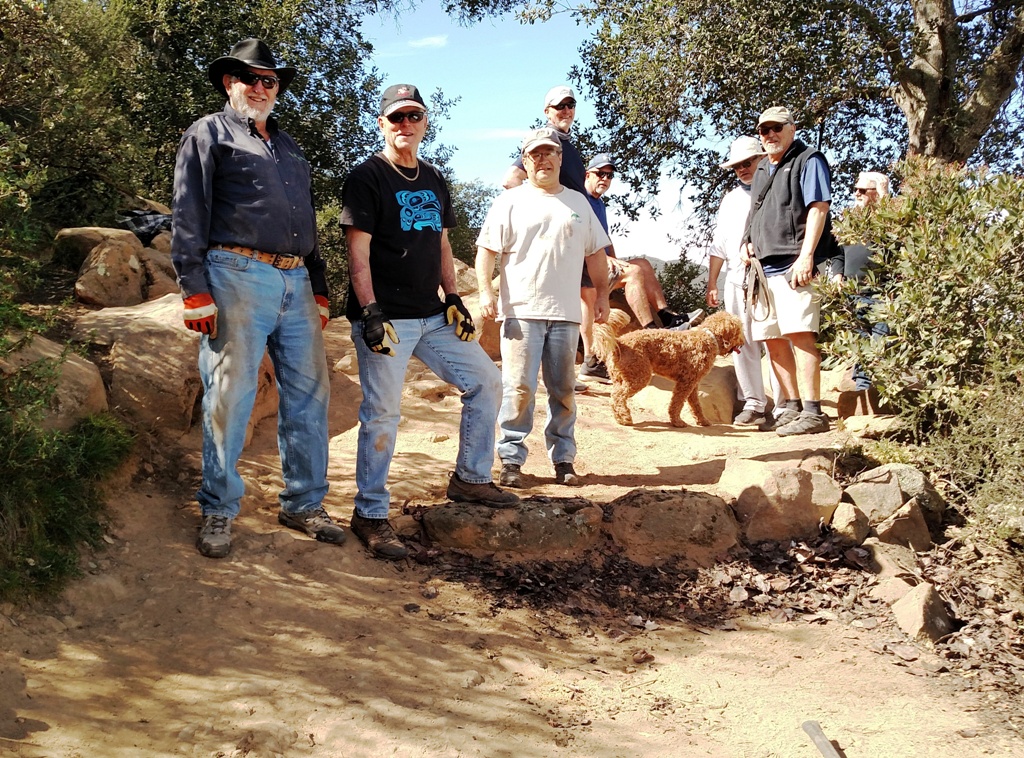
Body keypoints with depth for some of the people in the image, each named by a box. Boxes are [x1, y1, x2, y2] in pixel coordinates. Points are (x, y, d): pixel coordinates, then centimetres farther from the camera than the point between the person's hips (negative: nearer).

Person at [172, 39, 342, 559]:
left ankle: (303, 505, 15)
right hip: (238, 277, -6)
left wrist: (318, 290, 20)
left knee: (308, 394, 5)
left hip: (295, 283, 6)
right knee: (230, 395, -6)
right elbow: (188, 216, -2)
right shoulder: (209, 134, 7)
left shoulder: (288, 147, 27)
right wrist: (195, 289, -12)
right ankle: (218, 512, 4)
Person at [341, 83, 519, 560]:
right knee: (382, 412, -5)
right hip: (385, 318, -7)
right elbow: (358, 252, -11)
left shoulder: (434, 181, 17)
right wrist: (369, 312, -20)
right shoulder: (367, 177, -5)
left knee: (486, 383, 7)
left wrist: (453, 297, 11)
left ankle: (469, 480, 20)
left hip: (432, 316, 7)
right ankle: (370, 515, 6)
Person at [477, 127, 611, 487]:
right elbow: (486, 250, 0)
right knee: (519, 389, -5)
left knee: (563, 390, 8)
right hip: (521, 311, -3)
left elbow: (595, 253, 19)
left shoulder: (578, 202, 16)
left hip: (566, 313, 3)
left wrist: (603, 294, 12)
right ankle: (511, 459, 4)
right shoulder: (510, 201, 5)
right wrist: (486, 292, -11)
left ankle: (563, 458, 17)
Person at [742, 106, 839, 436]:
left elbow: (818, 208, -10)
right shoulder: (762, 169, 24)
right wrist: (748, 243, 11)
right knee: (773, 339, 9)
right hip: (765, 267, 9)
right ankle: (792, 407, 18)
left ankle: (812, 412, -15)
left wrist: (806, 256, -20)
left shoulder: (808, 161, 0)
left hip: (795, 265, -9)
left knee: (799, 333, -16)